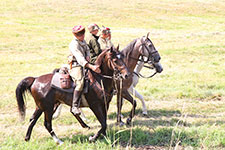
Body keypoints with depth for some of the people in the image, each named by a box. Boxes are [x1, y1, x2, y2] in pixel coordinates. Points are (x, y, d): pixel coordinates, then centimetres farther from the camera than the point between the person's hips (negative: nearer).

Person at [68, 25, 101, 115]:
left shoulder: (83, 41, 11)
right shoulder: (74, 44, -19)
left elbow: (87, 49, 25)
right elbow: (80, 58, -30)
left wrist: (88, 56, -1)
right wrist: (91, 67, -42)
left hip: (84, 64, 10)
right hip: (76, 66, -10)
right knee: (80, 82, -31)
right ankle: (74, 106, -33)